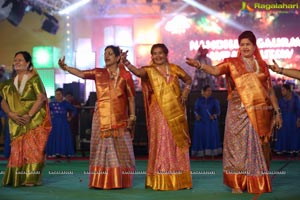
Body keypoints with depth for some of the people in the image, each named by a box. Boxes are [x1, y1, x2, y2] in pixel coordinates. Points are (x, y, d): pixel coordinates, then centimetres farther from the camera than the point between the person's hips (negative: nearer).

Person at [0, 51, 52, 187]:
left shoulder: (34, 79, 0)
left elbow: (41, 98, -10)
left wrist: (28, 115, -18)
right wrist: (11, 114, -10)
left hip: (34, 122, -4)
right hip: (16, 123, 4)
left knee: (32, 149, -8)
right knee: (17, 150, 2)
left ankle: (31, 179, -7)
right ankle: (16, 179, 6)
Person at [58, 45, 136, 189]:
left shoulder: (125, 75, 2)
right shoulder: (98, 73, 6)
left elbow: (131, 97, 5)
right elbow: (81, 73, -7)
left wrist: (132, 116, 2)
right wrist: (65, 67, -22)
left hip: (120, 119, -1)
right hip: (102, 118, 1)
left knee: (120, 150, 3)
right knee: (101, 148, 2)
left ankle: (120, 181, 11)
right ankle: (101, 181, 7)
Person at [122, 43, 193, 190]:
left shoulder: (174, 68, 9)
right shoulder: (149, 70, 0)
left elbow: (188, 79, 23)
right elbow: (137, 72, -22)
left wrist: (186, 91, 4)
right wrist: (126, 62, -39)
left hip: (176, 112, 3)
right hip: (159, 112, -3)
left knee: (178, 143, 6)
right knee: (161, 143, -6)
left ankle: (179, 180, 15)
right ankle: (161, 181, -2)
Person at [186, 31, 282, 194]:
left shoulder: (262, 65, 12)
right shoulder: (232, 63, 4)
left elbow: (270, 90, 14)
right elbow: (215, 70, -14)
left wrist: (277, 112, 11)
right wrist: (199, 65, -32)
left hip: (262, 113, 3)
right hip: (240, 113, -3)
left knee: (260, 147, 6)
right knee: (239, 146, -3)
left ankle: (258, 183, 16)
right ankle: (237, 183, 2)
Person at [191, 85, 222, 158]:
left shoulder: (214, 100, 6)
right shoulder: (199, 100, 10)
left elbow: (218, 110, 0)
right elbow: (195, 109, 6)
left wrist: (214, 116, -19)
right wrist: (197, 115, -14)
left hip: (211, 122, -1)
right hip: (201, 121, 1)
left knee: (212, 136, -6)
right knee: (201, 136, -4)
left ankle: (212, 152, -6)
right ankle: (201, 152, -3)